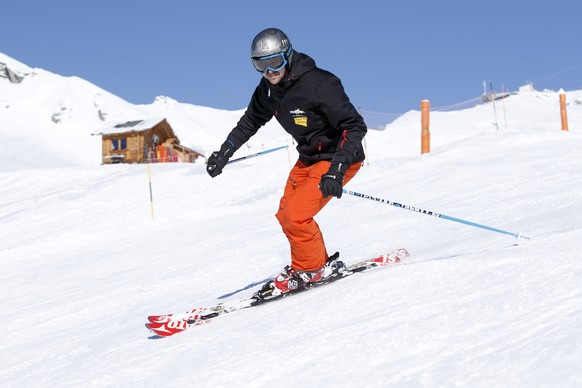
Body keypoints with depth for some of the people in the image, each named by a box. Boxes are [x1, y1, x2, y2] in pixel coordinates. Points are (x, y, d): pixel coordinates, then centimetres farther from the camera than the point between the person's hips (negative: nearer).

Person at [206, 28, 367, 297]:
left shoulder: (319, 85, -27)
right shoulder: (269, 89, -4)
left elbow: (355, 126, -28)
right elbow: (251, 121, 16)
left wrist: (336, 170, -37)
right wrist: (224, 153, 13)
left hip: (339, 157, -9)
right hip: (308, 157, 9)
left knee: (296, 215, -18)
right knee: (286, 216, 9)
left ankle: (313, 268, 1)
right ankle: (313, 264, 24)